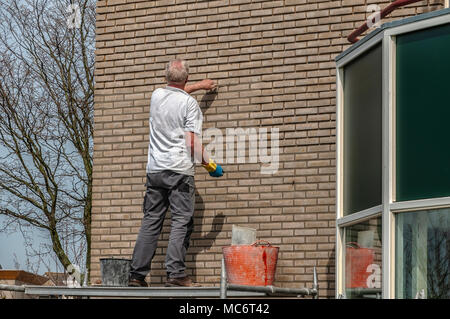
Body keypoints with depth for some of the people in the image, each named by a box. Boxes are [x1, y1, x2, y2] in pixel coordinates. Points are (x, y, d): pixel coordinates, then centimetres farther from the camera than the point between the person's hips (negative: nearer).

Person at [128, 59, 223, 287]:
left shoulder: (156, 96, 11)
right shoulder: (189, 103, -6)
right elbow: (192, 143, -11)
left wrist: (199, 86, 48)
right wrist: (209, 164, 2)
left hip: (154, 169, 6)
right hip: (179, 170, -6)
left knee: (151, 222, 8)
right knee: (181, 222, -5)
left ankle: (137, 274, 6)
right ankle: (175, 273, -14)